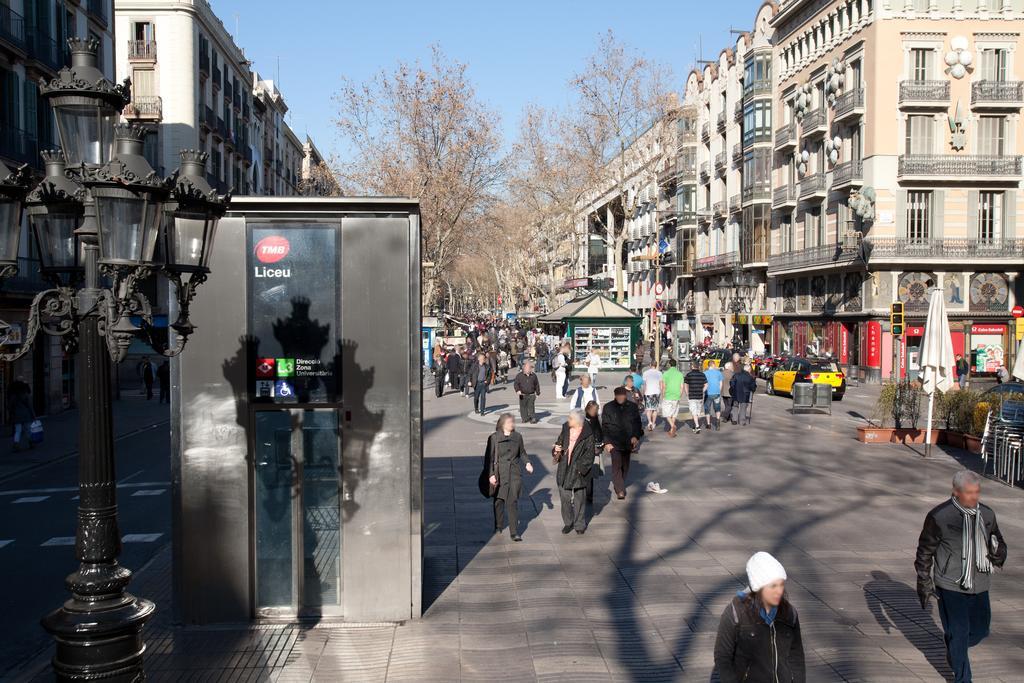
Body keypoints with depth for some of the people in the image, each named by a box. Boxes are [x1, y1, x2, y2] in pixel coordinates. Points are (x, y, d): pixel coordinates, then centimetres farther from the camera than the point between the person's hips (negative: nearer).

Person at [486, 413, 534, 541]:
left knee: (513, 502, -2)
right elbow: (489, 458, -4)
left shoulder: (517, 437, 4)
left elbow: (522, 452, 17)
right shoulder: (494, 438, -5)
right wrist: (491, 474, -10)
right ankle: (498, 527, 32)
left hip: (515, 473, 1)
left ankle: (514, 532, -1)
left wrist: (528, 462, -1)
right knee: (499, 501, 11)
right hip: (500, 474, -1)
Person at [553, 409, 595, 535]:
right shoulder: (565, 429, 3)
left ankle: (580, 525, 21)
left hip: (578, 472, -4)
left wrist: (582, 467, -18)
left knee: (579, 500, 7)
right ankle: (568, 523, 26)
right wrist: (557, 450, -5)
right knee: (565, 498, 10)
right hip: (564, 470, 5)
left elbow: (589, 455, -9)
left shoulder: (588, 435, -12)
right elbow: (559, 443, 17)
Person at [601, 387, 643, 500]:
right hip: (614, 442, -3)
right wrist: (607, 442, -7)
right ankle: (620, 491, -12)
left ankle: (619, 486, 31)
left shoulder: (632, 407, 3)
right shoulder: (608, 408, -2)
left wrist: (635, 436, -10)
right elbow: (605, 426, 0)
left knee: (625, 466, 12)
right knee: (617, 465, -12)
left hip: (628, 442, 3)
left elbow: (637, 423, 7)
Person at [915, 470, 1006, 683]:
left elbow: (999, 543, 17)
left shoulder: (987, 514, 3)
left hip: (979, 586, 5)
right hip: (950, 587, -5)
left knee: (980, 630, 15)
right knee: (958, 633, 1)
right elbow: (925, 552, -5)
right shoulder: (939, 516, -12)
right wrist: (924, 583, -7)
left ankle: (953, 651, 45)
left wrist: (999, 555, -8)